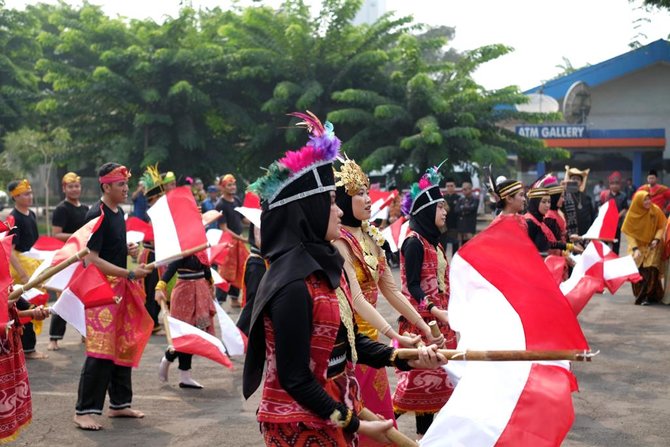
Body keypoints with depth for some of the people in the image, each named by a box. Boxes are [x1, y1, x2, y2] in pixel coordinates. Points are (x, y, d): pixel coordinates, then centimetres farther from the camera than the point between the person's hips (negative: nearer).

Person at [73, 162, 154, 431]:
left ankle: (119, 404, 22)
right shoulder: (97, 216, -15)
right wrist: (130, 274, -23)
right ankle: (84, 411, -6)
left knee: (124, 347, 12)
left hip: (121, 288, 9)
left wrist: (127, 250, 6)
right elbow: (91, 259, -21)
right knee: (100, 351, -11)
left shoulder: (119, 212, 12)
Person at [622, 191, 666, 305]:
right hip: (638, 246, 1)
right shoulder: (632, 214, -9)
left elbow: (662, 226, -1)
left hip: (652, 246, -1)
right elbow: (629, 233, -6)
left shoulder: (656, 210, -7)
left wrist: (657, 239, -18)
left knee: (651, 269, -16)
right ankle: (640, 295, 7)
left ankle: (649, 295, -5)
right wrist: (635, 248, -15)